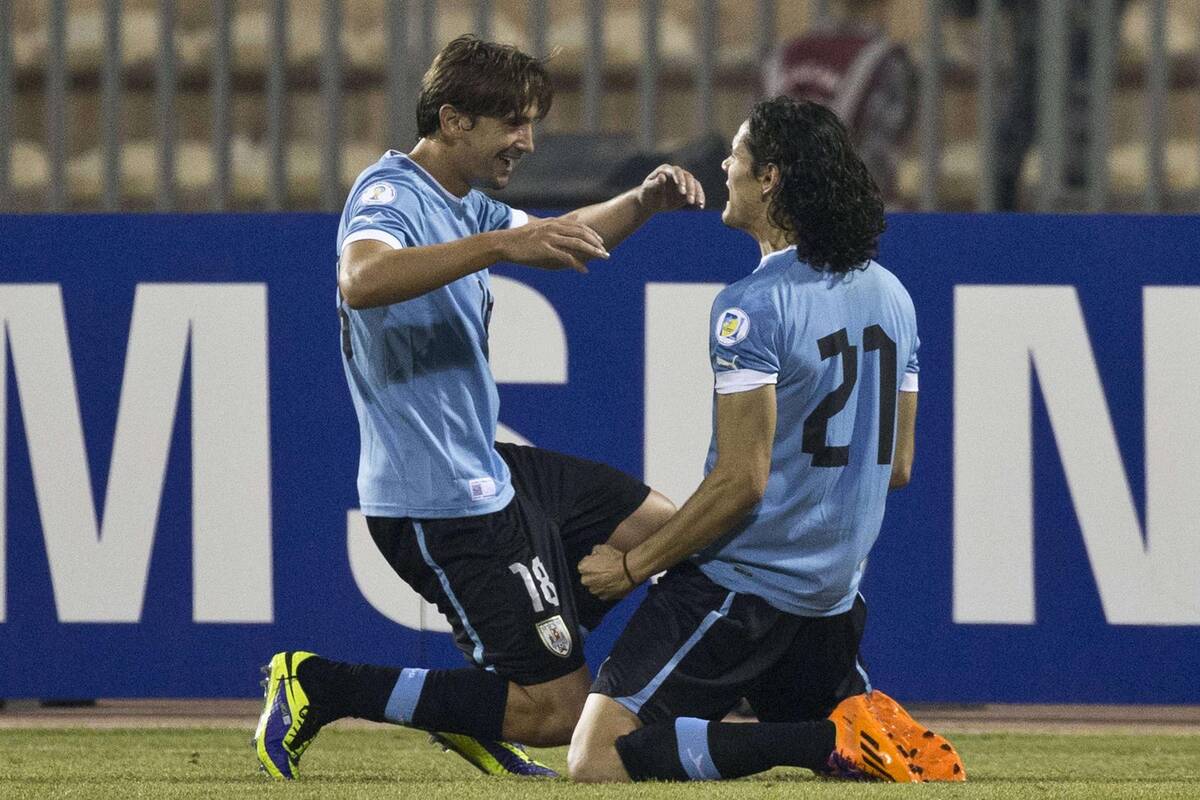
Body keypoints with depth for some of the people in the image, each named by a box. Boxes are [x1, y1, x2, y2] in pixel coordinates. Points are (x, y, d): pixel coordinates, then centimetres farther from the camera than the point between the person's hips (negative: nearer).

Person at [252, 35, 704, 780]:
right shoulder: (390, 196, -18)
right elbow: (362, 281, -41)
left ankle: (479, 706, 22)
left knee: (661, 523, 23)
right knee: (559, 710, -9)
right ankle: (317, 689, -4)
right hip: (440, 505, -10)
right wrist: (500, 244, -47)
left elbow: (565, 242, 30)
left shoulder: (466, 206, 12)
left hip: (487, 471, 10)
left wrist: (641, 203, 11)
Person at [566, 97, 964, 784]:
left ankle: (835, 741, -19)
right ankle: (885, 735, -3)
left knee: (600, 760, -14)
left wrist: (633, 566, -10)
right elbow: (898, 465, 16)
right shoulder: (891, 294, 9)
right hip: (837, 592, 8)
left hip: (741, 587, -8)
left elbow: (741, 482, -19)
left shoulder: (754, 307, -16)